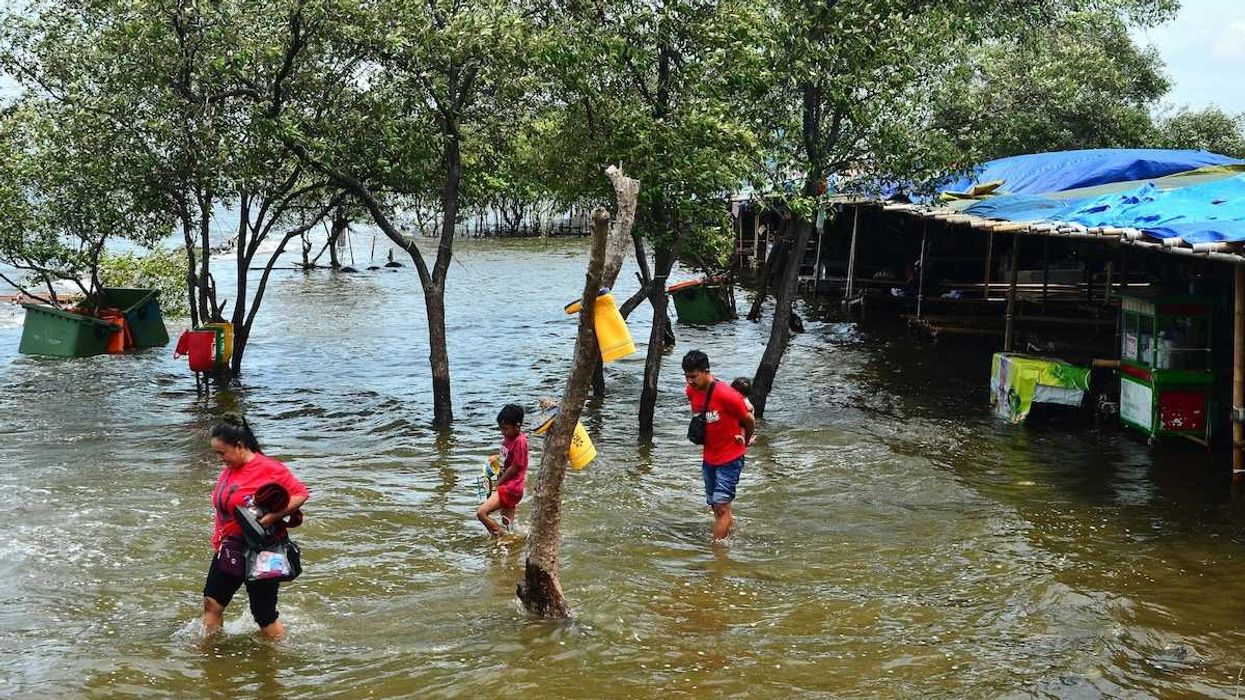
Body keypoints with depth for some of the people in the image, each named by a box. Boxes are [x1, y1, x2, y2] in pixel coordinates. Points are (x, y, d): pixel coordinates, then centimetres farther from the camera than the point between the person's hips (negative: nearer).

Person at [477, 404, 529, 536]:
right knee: (507, 525, 17)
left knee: (481, 513, -19)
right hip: (506, 485, 10)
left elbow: (514, 467, -17)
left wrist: (497, 484, -9)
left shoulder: (520, 441, -18)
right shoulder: (508, 437, 8)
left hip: (511, 487, -10)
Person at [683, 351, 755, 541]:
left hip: (730, 458, -7)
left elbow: (749, 420, -9)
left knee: (721, 506, -10)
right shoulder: (692, 391, -5)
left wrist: (745, 441, 8)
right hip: (708, 458, 7)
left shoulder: (726, 395, -25)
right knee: (715, 505, 16)